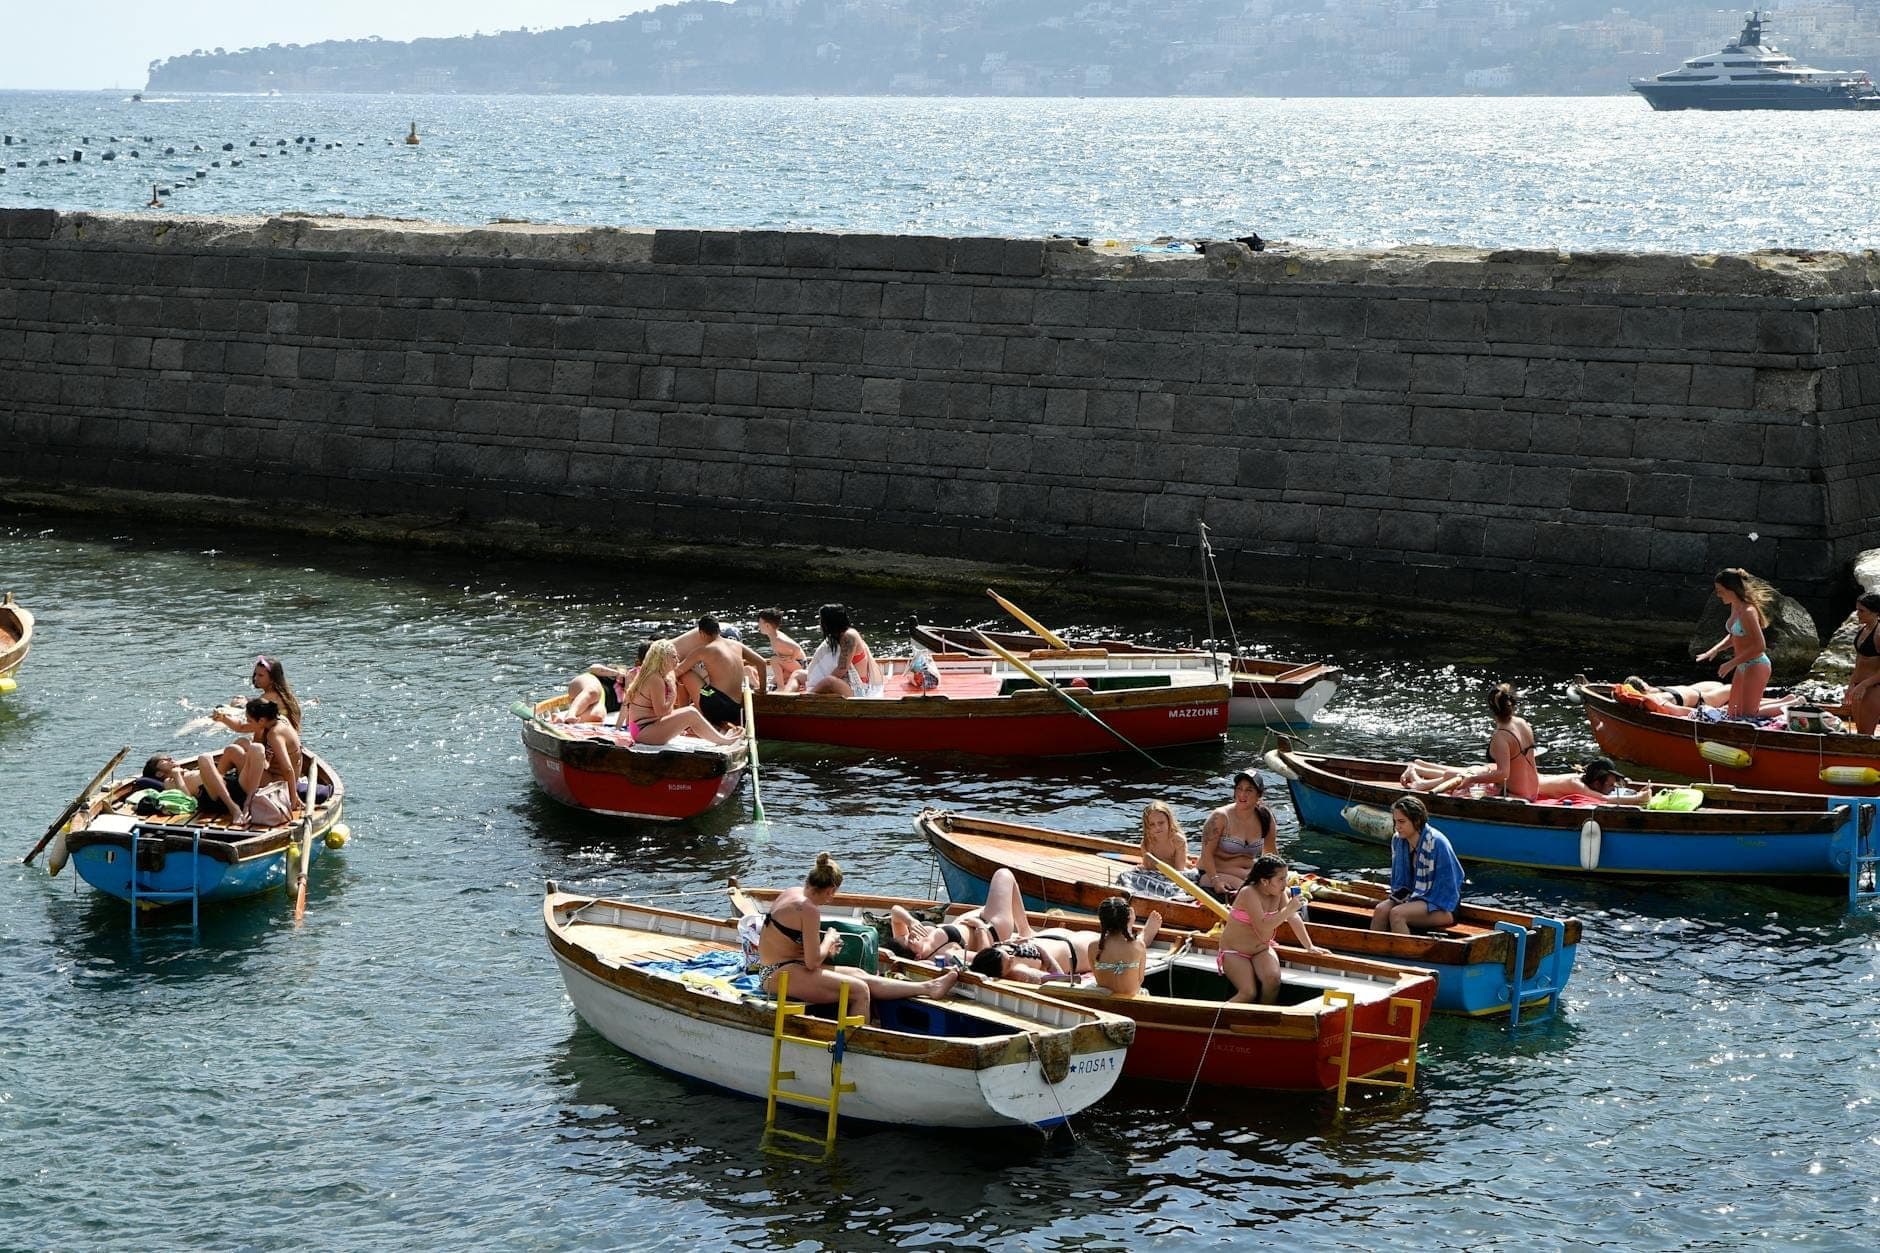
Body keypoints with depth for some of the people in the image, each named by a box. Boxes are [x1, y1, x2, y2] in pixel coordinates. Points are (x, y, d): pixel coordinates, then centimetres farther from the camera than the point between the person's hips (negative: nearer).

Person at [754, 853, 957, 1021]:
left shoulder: (791, 892, 8)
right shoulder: (809, 909, -21)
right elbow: (812, 962, -21)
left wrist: (824, 949, 10)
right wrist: (829, 940, -3)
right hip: (781, 975, -10)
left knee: (860, 975, 7)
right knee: (860, 990, -13)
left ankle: (928, 987, 9)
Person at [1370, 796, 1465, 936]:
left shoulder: (1437, 843, -18)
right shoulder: (1398, 840, 2)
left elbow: (1447, 885, -15)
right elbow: (1399, 881, 14)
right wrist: (1397, 897, -7)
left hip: (1440, 905, -6)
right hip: (1414, 896, 6)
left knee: (1396, 914, -30)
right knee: (1381, 909, -22)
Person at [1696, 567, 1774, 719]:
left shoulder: (1747, 612, -22)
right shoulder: (1735, 607, 5)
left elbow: (1760, 646, -24)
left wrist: (1731, 664, -20)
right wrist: (1715, 650, 2)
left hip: (1756, 666, -9)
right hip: (1743, 666, 9)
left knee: (1747, 715, -6)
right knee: (1733, 713, 16)